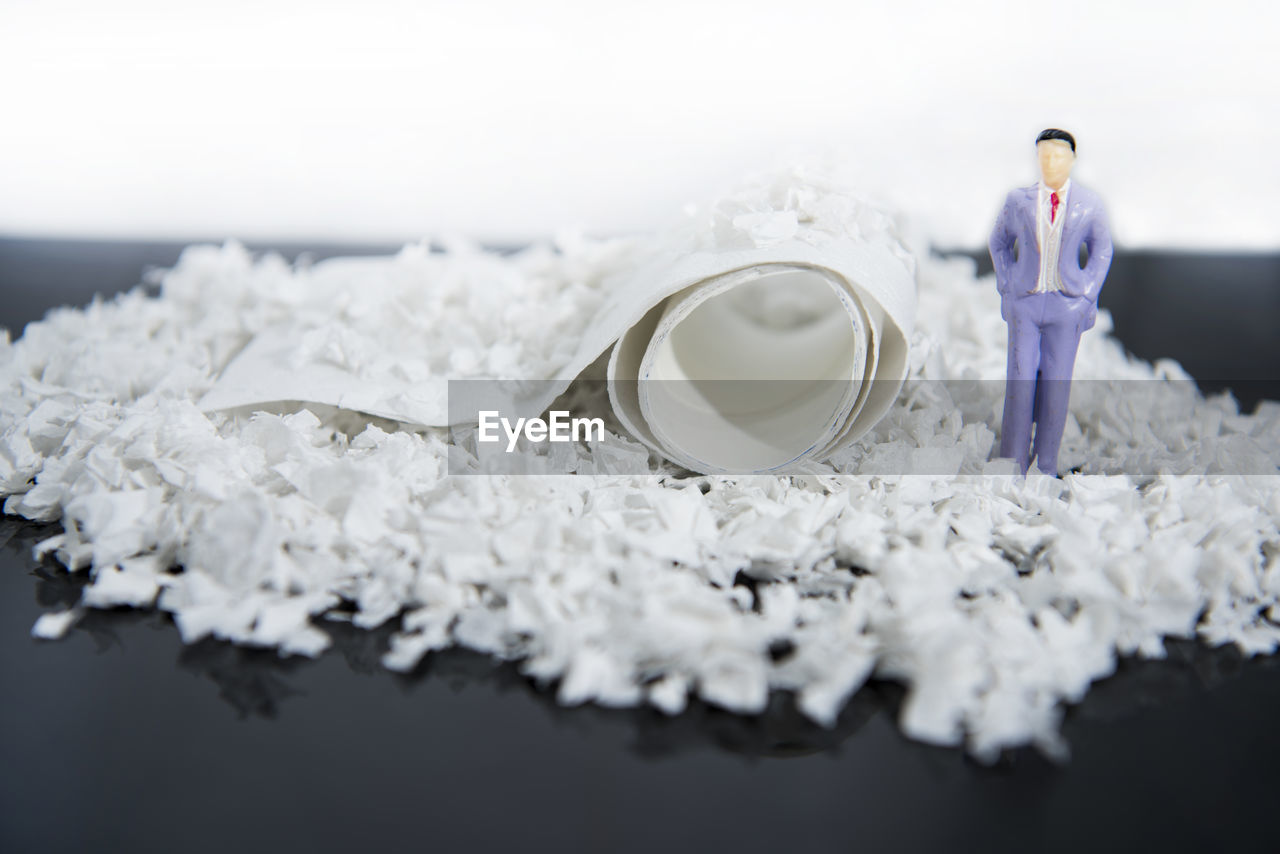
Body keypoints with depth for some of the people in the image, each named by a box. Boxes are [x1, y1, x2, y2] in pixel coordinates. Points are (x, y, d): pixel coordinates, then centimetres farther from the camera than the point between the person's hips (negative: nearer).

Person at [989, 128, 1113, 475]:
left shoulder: (1088, 203, 2)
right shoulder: (1018, 200, 2)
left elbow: (1101, 251, 13)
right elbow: (999, 242, 16)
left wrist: (1088, 293, 4)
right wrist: (1006, 287, 7)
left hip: (1067, 304, 0)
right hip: (1024, 303, 0)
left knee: (1056, 385, 2)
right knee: (1020, 382, -4)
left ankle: (1046, 467, 14)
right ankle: (1013, 465, 6)